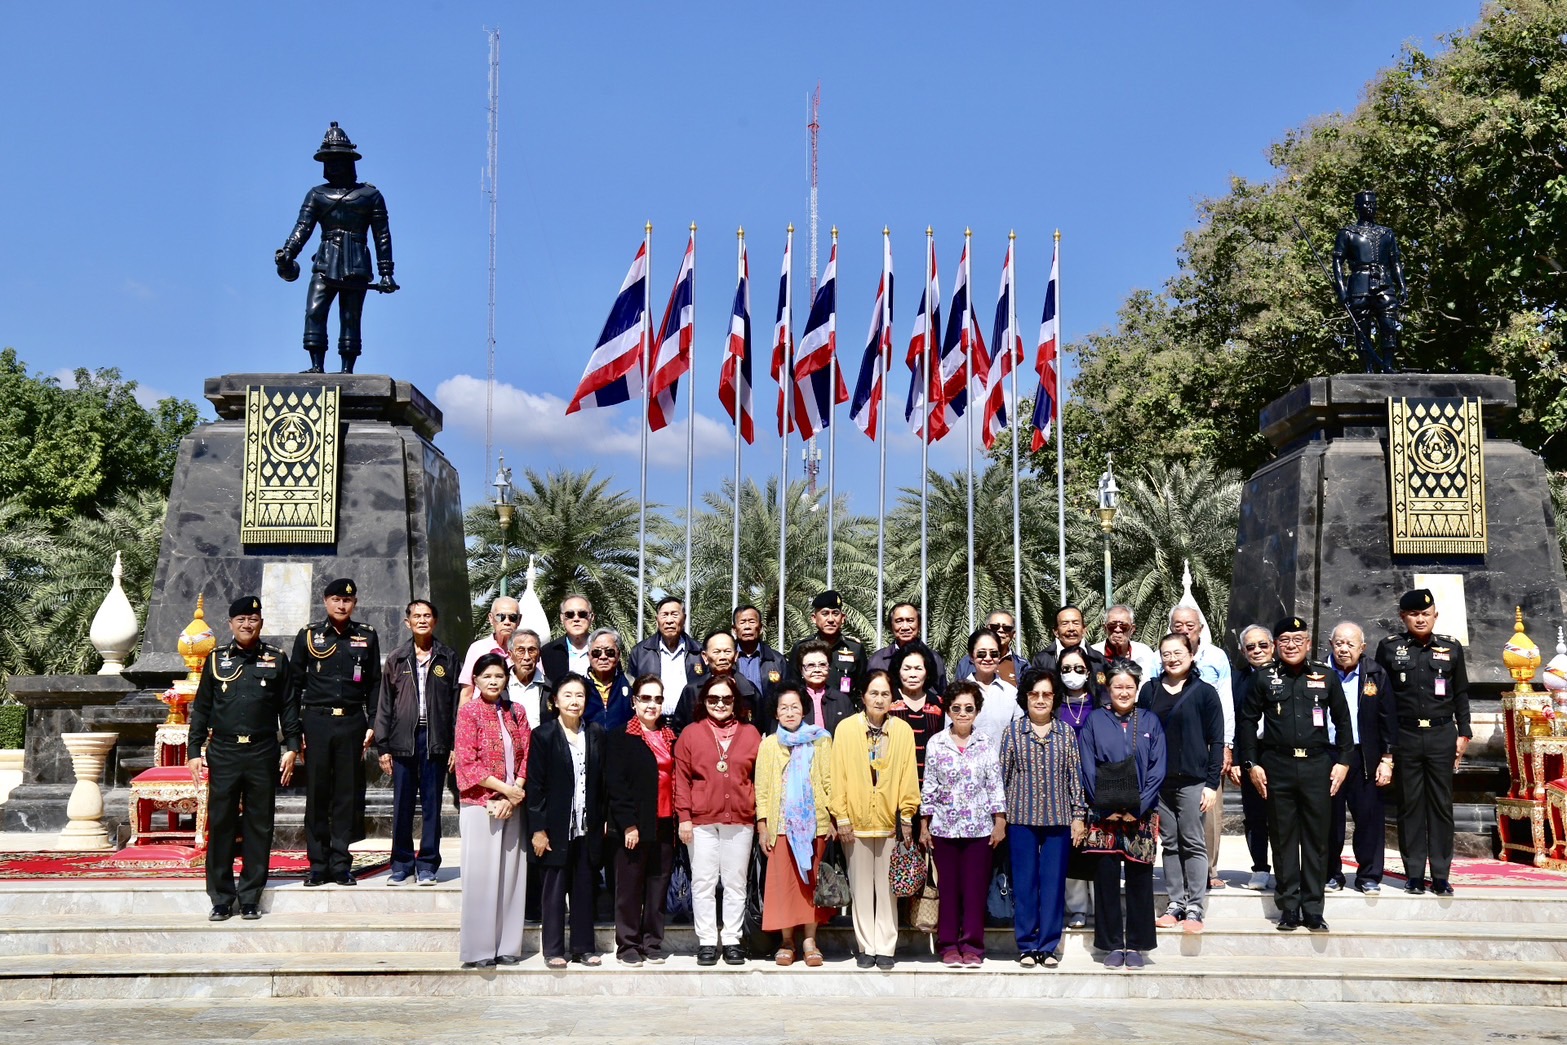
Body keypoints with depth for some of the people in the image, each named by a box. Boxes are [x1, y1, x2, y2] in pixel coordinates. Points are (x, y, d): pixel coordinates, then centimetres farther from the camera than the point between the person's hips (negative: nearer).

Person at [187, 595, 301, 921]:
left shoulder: (276, 660, 7)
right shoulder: (216, 660, 8)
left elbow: (289, 707, 7)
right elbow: (201, 708, 10)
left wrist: (292, 748, 0)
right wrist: (194, 752, 4)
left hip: (263, 755, 0)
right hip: (223, 755, 0)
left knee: (259, 828, 4)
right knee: (220, 827, 1)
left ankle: (250, 898, 13)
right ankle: (221, 898, 10)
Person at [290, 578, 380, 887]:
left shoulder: (367, 636, 9)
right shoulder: (309, 635, 7)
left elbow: (375, 684, 11)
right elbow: (294, 682, 7)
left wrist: (372, 724, 3)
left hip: (352, 722, 1)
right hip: (317, 722, -1)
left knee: (348, 795, 2)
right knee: (317, 794, 1)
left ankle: (341, 864, 9)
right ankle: (318, 864, 9)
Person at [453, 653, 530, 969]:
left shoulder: (516, 712, 10)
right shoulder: (469, 711, -3)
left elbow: (526, 756, 5)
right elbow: (467, 762, -9)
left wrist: (512, 797, -8)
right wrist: (505, 788, -13)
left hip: (512, 806, 4)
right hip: (480, 804, -4)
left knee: (510, 873, 5)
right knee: (481, 874, -1)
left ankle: (506, 946, 12)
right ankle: (478, 949, 5)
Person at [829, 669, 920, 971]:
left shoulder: (903, 730, 2)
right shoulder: (846, 728, 0)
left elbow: (908, 776, 3)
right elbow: (838, 775, 0)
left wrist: (906, 814, 0)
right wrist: (841, 816, -3)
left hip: (890, 819, 0)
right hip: (856, 820, 0)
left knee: (887, 886, 5)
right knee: (861, 886, 7)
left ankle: (885, 948, 12)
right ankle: (866, 947, 15)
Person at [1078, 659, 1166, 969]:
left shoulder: (1150, 722, 8)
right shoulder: (1094, 721, 5)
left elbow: (1157, 771, 2)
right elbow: (1088, 769, 1)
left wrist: (1136, 810, -9)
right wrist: (1107, 809, -9)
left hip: (1141, 814, 1)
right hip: (1104, 814, 0)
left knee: (1139, 878, 3)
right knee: (1106, 877, 0)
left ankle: (1136, 945, 13)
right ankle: (1112, 945, 10)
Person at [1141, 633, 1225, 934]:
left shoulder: (1204, 692, -1)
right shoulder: (1149, 691, 7)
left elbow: (1216, 741, -1)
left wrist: (1212, 783, -7)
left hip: (1192, 780, -3)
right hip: (1157, 781, 3)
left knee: (1193, 843, 0)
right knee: (1169, 843, 8)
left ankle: (1195, 908, 5)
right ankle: (1175, 903, 15)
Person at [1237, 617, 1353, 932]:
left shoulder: (1326, 677, 5)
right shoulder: (1263, 678, 4)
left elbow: (1342, 721, 11)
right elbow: (1247, 721, 7)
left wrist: (1342, 761, 4)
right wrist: (1251, 764, 0)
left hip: (1317, 764, 0)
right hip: (1277, 765, 0)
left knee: (1316, 839, 4)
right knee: (1282, 838, 4)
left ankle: (1313, 909, 12)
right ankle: (1288, 908, 12)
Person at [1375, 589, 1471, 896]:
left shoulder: (1451, 648, 6)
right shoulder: (1389, 648, 2)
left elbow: (1461, 695, 12)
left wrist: (1463, 733, 6)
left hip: (1442, 735, 1)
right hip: (1404, 735, -1)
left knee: (1441, 805, 4)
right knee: (1410, 805, 4)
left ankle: (1441, 876, 10)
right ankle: (1415, 874, 11)